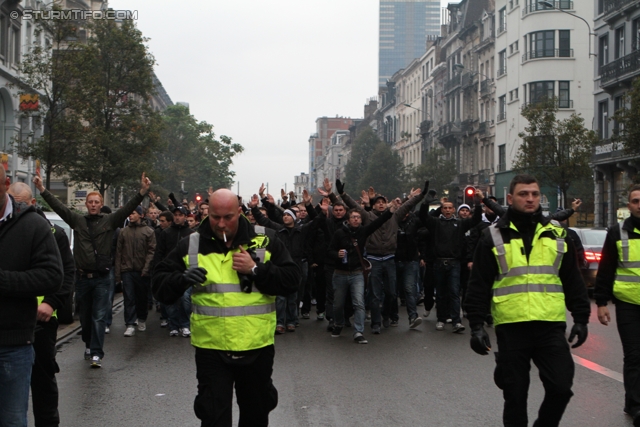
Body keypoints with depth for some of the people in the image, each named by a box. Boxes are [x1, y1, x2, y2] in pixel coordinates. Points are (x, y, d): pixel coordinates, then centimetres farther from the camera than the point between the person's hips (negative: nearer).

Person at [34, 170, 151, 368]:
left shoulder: (110, 220, 2)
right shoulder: (77, 220, 6)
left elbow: (128, 208, -7)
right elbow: (58, 206, 1)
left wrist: (143, 191, -19)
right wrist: (42, 189, -7)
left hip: (102, 278, -2)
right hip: (83, 277, 2)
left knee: (99, 317, -5)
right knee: (85, 316, 14)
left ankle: (96, 353, -6)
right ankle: (89, 345, 33)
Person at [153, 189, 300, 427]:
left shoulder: (265, 241, -2)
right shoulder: (191, 245, 0)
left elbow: (292, 280, -6)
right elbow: (159, 285, 1)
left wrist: (255, 269, -20)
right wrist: (183, 279, -20)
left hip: (257, 347, 1)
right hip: (211, 348, -1)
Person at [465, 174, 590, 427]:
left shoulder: (557, 234, 9)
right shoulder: (494, 236, 2)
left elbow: (573, 281, 13)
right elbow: (479, 285, 0)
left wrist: (581, 318, 7)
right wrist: (476, 325, -6)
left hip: (551, 326, 2)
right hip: (511, 328, -2)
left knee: (560, 388, -1)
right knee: (515, 394, 6)